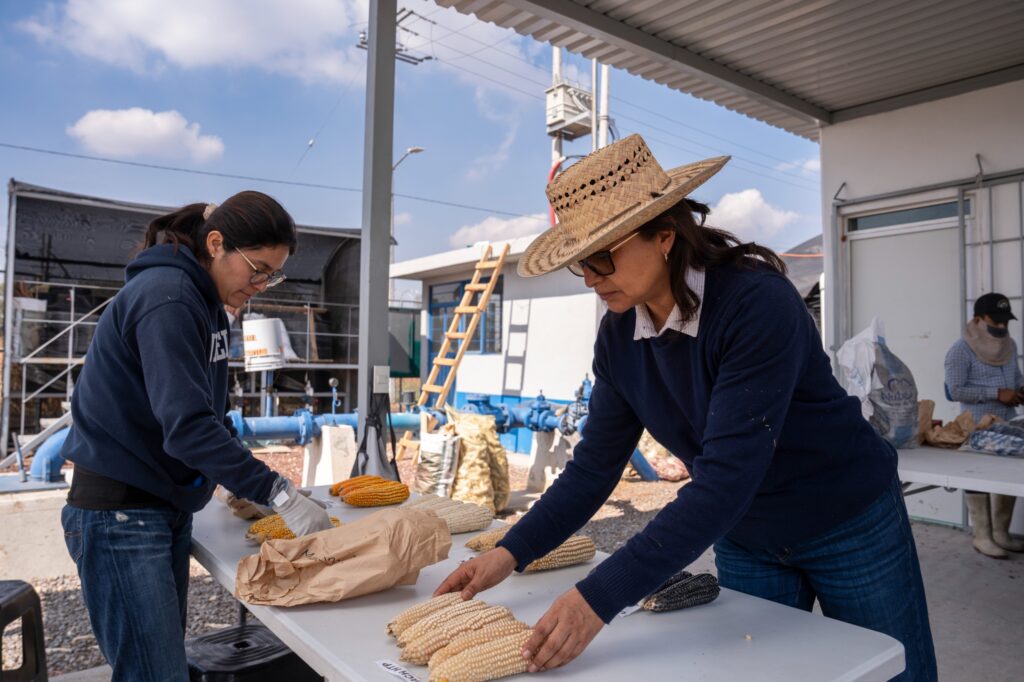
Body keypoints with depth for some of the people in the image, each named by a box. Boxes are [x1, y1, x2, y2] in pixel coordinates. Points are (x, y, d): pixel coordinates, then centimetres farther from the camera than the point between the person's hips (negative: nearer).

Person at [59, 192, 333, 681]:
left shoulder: (206, 301, 9)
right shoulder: (166, 297, -20)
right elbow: (187, 423, -28)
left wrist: (247, 484, 3)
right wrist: (277, 493, -27)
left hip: (167, 507, 9)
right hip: (120, 512, -9)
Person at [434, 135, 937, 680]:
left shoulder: (758, 304, -32)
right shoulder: (619, 334, -12)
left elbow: (725, 478, -38)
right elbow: (595, 465, -6)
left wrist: (600, 598, -40)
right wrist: (510, 553, -16)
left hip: (848, 524, -4)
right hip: (744, 542, 5)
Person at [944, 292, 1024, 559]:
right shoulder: (961, 350, -14)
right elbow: (955, 390, -19)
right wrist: (997, 393, -21)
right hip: (977, 429, -7)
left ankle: (1001, 533, 25)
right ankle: (982, 536, 11)